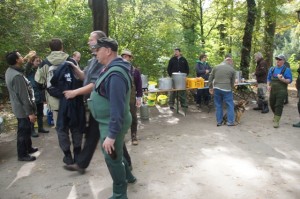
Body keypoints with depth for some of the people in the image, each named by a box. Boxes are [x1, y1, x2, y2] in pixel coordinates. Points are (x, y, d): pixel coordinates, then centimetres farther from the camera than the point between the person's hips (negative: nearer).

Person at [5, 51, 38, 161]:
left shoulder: (10, 71, 2)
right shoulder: (17, 76, -28)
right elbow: (24, 97, -26)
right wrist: (30, 112, -22)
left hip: (19, 107, 10)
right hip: (23, 109, -10)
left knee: (26, 129, 24)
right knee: (23, 131, 4)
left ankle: (28, 148, 41)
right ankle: (22, 154, 19)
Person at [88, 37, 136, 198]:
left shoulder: (115, 74, -26)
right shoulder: (111, 69, 6)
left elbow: (117, 107, -30)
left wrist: (111, 134, -28)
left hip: (112, 124, -10)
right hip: (109, 122, 10)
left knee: (112, 157, 5)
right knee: (116, 154, 25)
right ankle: (127, 176, 48)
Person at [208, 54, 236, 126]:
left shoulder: (216, 67, 10)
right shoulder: (232, 69, 4)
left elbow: (210, 78, 10)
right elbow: (233, 82, 8)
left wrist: (210, 88, 17)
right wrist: (231, 89, 21)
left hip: (216, 88, 3)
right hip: (226, 89, -3)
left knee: (218, 105, 12)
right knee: (230, 105, 8)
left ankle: (219, 121, 16)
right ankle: (230, 121, 8)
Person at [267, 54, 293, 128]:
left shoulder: (286, 70, -4)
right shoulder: (272, 69, 10)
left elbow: (290, 80, -9)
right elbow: (269, 78, 18)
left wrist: (282, 79, -27)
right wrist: (268, 85, 2)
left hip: (281, 91, -5)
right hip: (272, 91, 5)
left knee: (279, 105, -7)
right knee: (272, 104, 14)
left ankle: (276, 121, -4)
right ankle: (276, 116, 40)